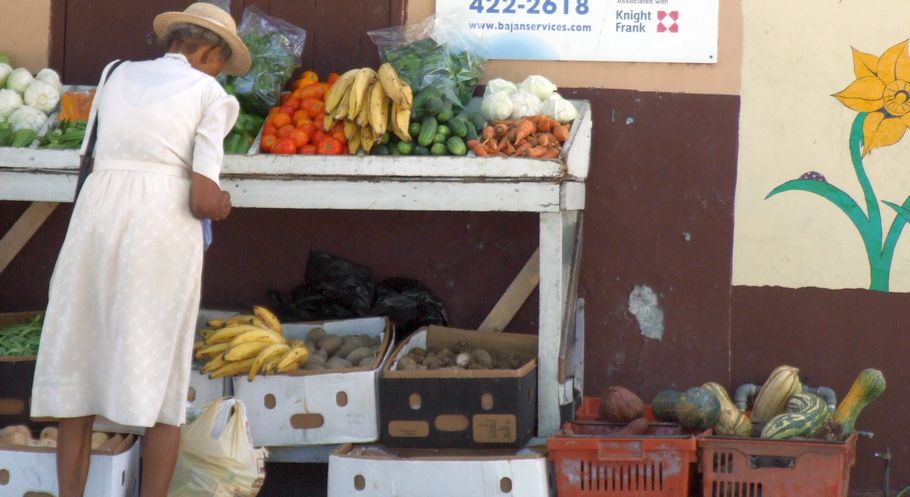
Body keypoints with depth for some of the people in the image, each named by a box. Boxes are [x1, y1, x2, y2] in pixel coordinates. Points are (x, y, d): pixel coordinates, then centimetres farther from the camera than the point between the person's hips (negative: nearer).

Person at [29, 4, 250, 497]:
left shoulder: (117, 76, 18)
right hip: (164, 233, -3)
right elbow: (204, 201, -4)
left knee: (78, 370, 10)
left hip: (95, 222, 3)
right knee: (161, 381, 4)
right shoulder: (210, 97, 5)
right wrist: (223, 202, 19)